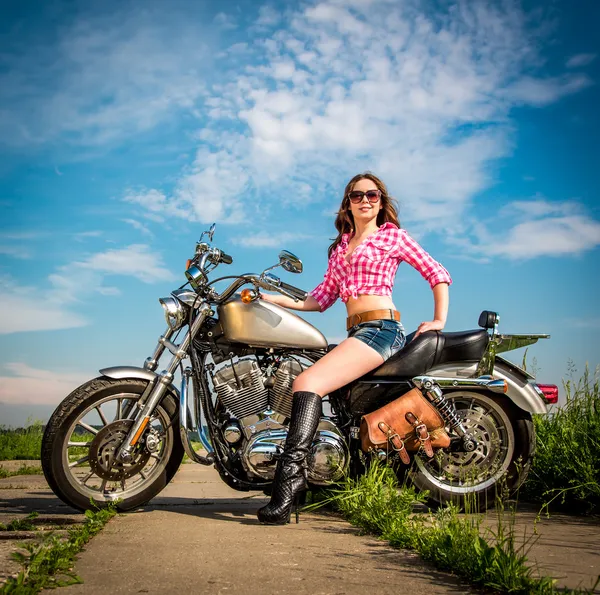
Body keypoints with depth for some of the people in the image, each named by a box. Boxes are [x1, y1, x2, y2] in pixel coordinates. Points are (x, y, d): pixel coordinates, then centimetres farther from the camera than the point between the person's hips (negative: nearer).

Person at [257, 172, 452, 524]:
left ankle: (290, 476, -38)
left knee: (307, 383, -27)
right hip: (355, 333, 8)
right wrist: (281, 300, 9)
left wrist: (439, 320, 3)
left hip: (381, 328, -8)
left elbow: (437, 273, 10)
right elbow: (324, 296, 20)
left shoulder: (393, 235, 9)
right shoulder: (340, 247, 26)